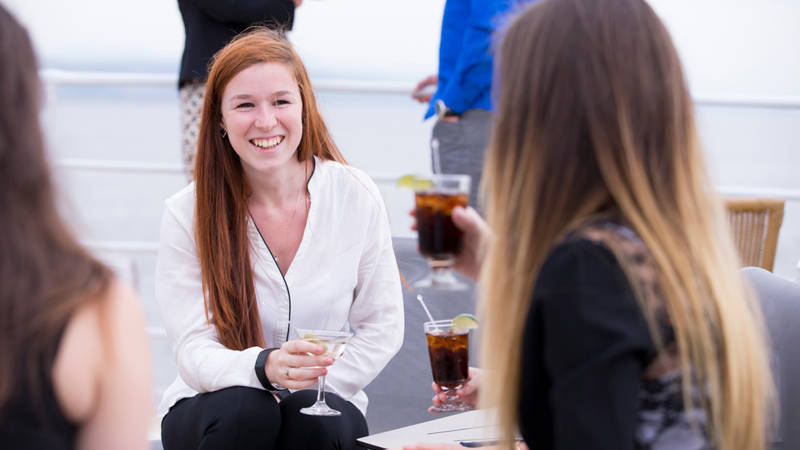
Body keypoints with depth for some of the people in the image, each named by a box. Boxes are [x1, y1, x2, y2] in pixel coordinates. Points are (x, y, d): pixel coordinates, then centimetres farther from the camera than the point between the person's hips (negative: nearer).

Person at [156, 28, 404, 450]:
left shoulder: (356, 196, -7)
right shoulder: (187, 213, -10)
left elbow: (382, 327, 1)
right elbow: (193, 352, -15)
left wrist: (314, 392, -12)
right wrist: (264, 367, -36)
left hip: (326, 407, 1)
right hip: (214, 405, -1)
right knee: (245, 411, -33)